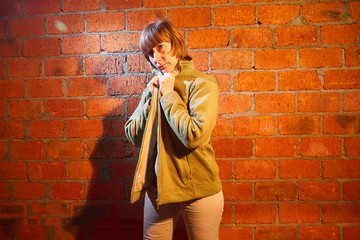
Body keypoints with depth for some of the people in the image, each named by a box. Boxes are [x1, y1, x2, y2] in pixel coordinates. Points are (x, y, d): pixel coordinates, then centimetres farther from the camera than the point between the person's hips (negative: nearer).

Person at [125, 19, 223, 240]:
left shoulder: (203, 83, -10)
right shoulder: (156, 86, 7)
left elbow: (195, 135, -24)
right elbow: (134, 137, 2)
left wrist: (168, 95, -15)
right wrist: (151, 98, -7)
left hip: (198, 189, -4)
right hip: (158, 187, 5)